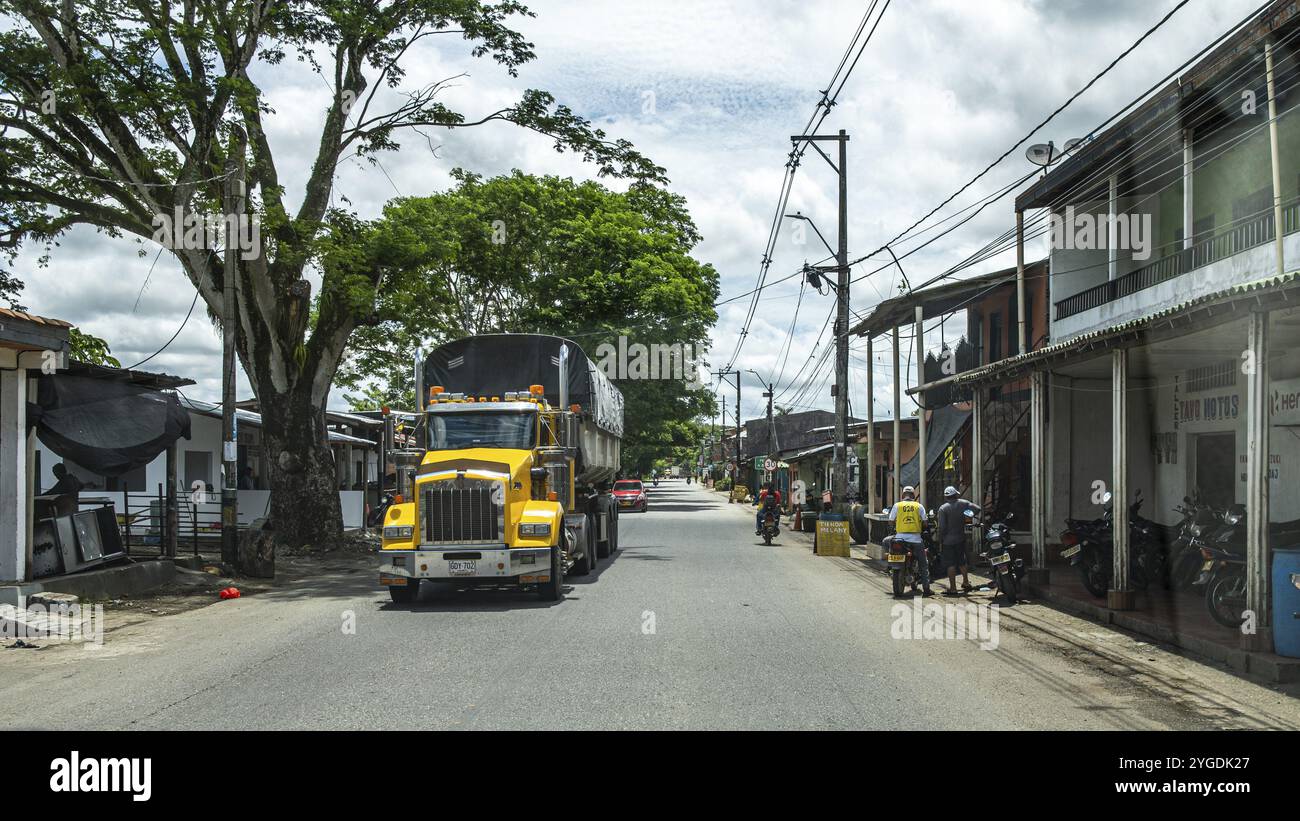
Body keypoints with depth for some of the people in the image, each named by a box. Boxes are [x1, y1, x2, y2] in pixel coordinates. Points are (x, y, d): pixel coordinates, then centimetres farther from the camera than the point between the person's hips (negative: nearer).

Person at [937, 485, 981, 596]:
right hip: (961, 538, 4)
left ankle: (953, 588, 0)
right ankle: (966, 582, 29)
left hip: (948, 540, -4)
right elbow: (977, 509, -2)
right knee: (962, 561, 20)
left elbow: (942, 527, -14)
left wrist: (940, 542, -6)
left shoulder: (943, 508, -13)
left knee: (951, 564, 0)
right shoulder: (963, 503, -3)